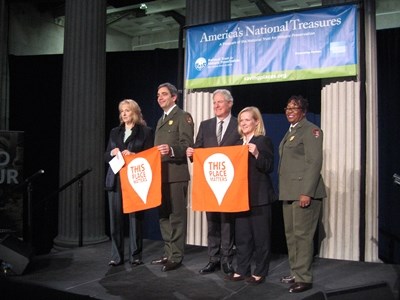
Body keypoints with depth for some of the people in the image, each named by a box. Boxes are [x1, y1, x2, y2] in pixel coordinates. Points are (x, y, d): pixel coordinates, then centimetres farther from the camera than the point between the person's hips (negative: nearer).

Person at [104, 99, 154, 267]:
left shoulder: (146, 132, 3)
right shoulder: (114, 132, 16)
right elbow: (106, 156, 16)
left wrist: (133, 155, -16)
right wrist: (112, 153, -6)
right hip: (115, 180, 4)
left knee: (135, 218, -2)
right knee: (115, 218, 3)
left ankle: (135, 256, 8)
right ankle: (116, 256, 12)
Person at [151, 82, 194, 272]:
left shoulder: (183, 116, -4)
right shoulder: (161, 120, 22)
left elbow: (187, 145, -15)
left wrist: (171, 149, -31)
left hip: (176, 174, -9)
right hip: (161, 174, 9)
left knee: (176, 215, -4)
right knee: (164, 215, 12)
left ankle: (176, 256, 4)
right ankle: (168, 253, 21)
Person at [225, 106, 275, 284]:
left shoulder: (264, 141, -5)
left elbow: (269, 168, -13)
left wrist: (256, 153, -25)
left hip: (259, 197, -7)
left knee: (260, 235, 3)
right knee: (241, 235, 11)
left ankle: (259, 272, 13)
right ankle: (242, 270, 21)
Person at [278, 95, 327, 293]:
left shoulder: (310, 130, -8)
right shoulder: (291, 131, 19)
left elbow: (314, 163, -15)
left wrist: (306, 192, -21)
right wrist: (284, 190, 15)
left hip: (304, 191, -9)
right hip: (289, 192, 9)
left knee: (302, 234, -4)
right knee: (290, 234, 13)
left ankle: (303, 278, 5)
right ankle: (295, 273, 24)